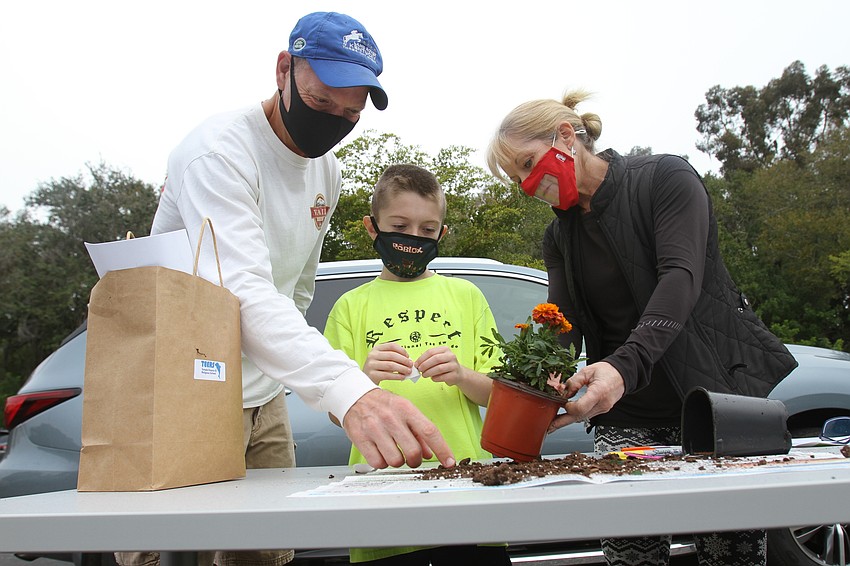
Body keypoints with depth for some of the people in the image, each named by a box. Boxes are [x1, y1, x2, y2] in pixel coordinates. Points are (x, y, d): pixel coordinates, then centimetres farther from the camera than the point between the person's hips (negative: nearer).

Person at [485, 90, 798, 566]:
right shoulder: (559, 237, 13)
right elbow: (562, 326, 1)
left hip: (717, 397, -3)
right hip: (626, 418, 4)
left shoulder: (667, 179, -3)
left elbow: (681, 279, -19)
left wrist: (625, 365, -35)